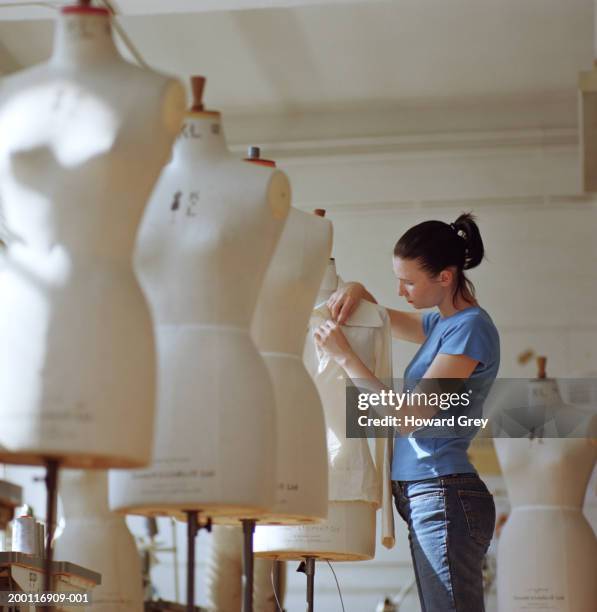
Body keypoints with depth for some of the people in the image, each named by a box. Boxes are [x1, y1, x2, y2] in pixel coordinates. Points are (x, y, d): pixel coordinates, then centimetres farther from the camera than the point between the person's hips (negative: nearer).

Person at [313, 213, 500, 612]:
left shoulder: (471, 328, -12)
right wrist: (357, 292, 12)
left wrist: (345, 356, -10)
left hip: (446, 497, -10)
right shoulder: (442, 323, 16)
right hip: (425, 498, 10)